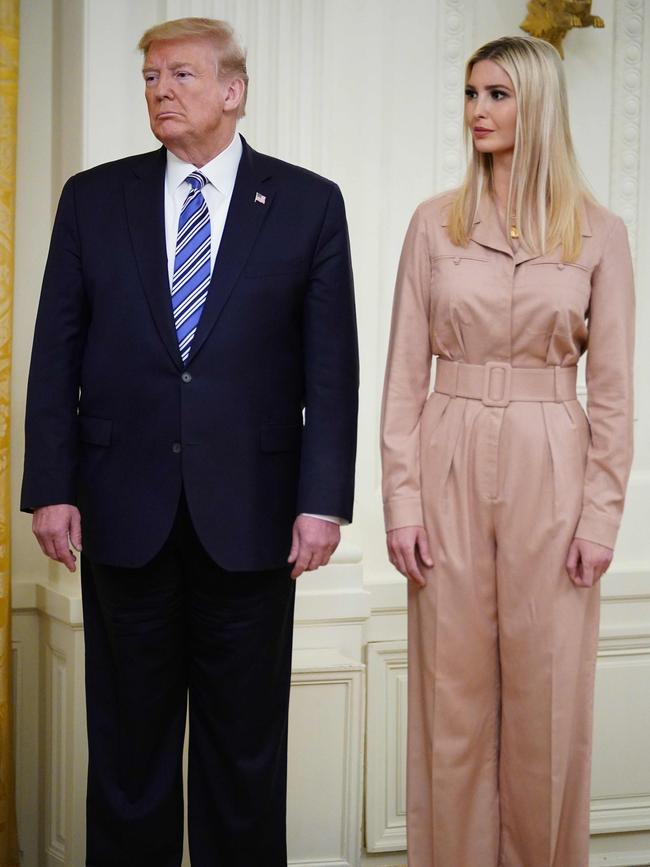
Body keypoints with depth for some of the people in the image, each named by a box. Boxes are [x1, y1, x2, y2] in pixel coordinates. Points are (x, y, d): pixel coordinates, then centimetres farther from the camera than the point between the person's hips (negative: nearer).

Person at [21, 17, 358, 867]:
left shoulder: (308, 204, 2)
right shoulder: (93, 199, 6)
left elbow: (331, 369, -1)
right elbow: (56, 357, 5)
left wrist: (323, 501, -8)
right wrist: (51, 488, -2)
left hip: (250, 514, -1)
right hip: (125, 511, 1)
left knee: (245, 741, 9)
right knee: (128, 735, 11)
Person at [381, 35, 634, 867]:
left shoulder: (598, 234, 1)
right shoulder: (435, 223, 3)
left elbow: (612, 390, 1)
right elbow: (404, 374, 2)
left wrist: (601, 515, -4)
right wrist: (401, 500, -4)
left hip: (550, 469, -1)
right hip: (450, 464, 1)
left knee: (545, 697, 5)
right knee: (453, 693, 7)